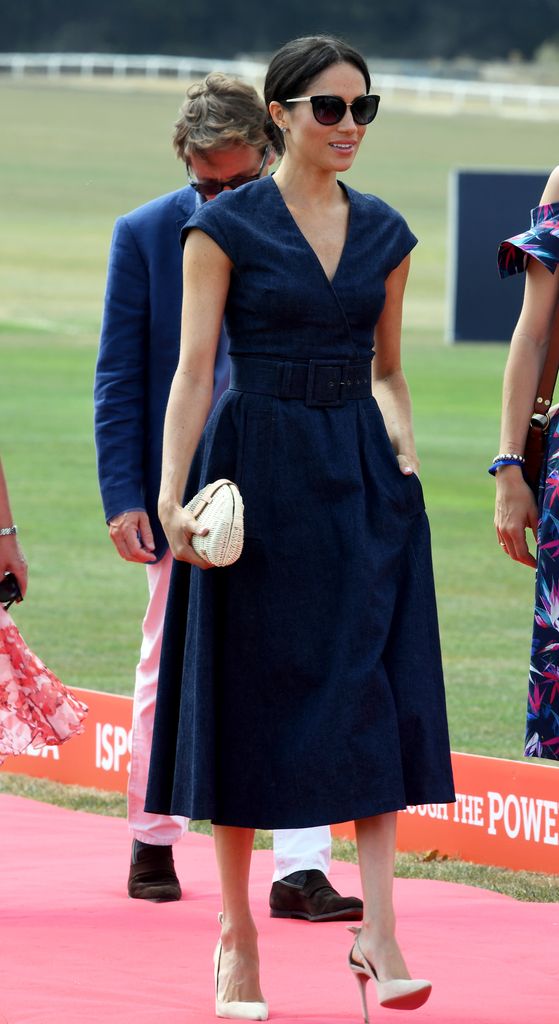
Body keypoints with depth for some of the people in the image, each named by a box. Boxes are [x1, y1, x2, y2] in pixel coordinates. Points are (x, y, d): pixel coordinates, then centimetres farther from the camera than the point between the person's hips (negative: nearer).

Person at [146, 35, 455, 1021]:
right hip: (257, 476, -3)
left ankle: (378, 931, -8)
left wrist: (402, 443, 0)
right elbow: (194, 369, -7)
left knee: (375, 696, -6)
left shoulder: (384, 233, 9)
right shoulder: (225, 227, -3)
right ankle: (237, 932, 14)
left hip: (362, 479, 3)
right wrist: (172, 494, -17)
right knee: (250, 700, 2)